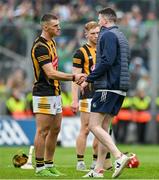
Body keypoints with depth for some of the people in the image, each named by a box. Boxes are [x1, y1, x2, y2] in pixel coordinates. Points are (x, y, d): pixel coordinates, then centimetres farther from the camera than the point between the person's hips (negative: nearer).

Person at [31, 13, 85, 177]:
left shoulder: (51, 42, 14)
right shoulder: (40, 47, -18)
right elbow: (50, 73, -23)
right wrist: (73, 77, -21)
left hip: (54, 93, 10)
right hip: (44, 94, -10)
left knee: (55, 129, 11)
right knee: (43, 131, -6)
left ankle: (49, 165, 18)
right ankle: (39, 168, -2)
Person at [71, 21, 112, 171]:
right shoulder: (81, 52, -5)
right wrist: (75, 100, -15)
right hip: (88, 96, -6)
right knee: (85, 130, -5)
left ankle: (96, 161, 14)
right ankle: (80, 162, 0)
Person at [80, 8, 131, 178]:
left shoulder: (108, 35, -9)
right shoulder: (121, 36, 20)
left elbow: (106, 62, -19)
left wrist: (88, 79, -12)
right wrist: (97, 71, 21)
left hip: (107, 87, -9)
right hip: (120, 88, 9)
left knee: (94, 126, -11)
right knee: (103, 128, 9)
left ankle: (119, 157, -23)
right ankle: (98, 170, 7)